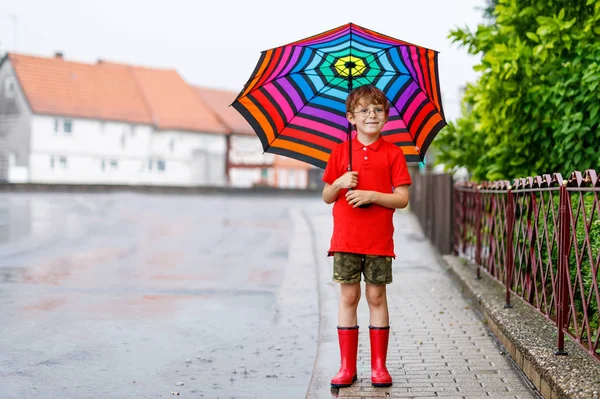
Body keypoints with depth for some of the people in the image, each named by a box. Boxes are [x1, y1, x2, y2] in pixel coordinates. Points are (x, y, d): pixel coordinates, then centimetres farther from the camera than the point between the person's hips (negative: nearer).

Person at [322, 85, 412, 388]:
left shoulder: (393, 153, 1)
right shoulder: (340, 152, 6)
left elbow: (403, 199, -3)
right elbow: (326, 196, 9)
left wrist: (372, 195, -16)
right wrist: (339, 184, -11)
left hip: (379, 240, -1)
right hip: (345, 239, 1)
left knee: (377, 297, 4)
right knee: (348, 297, 4)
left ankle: (379, 366, 13)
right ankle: (347, 366, 10)